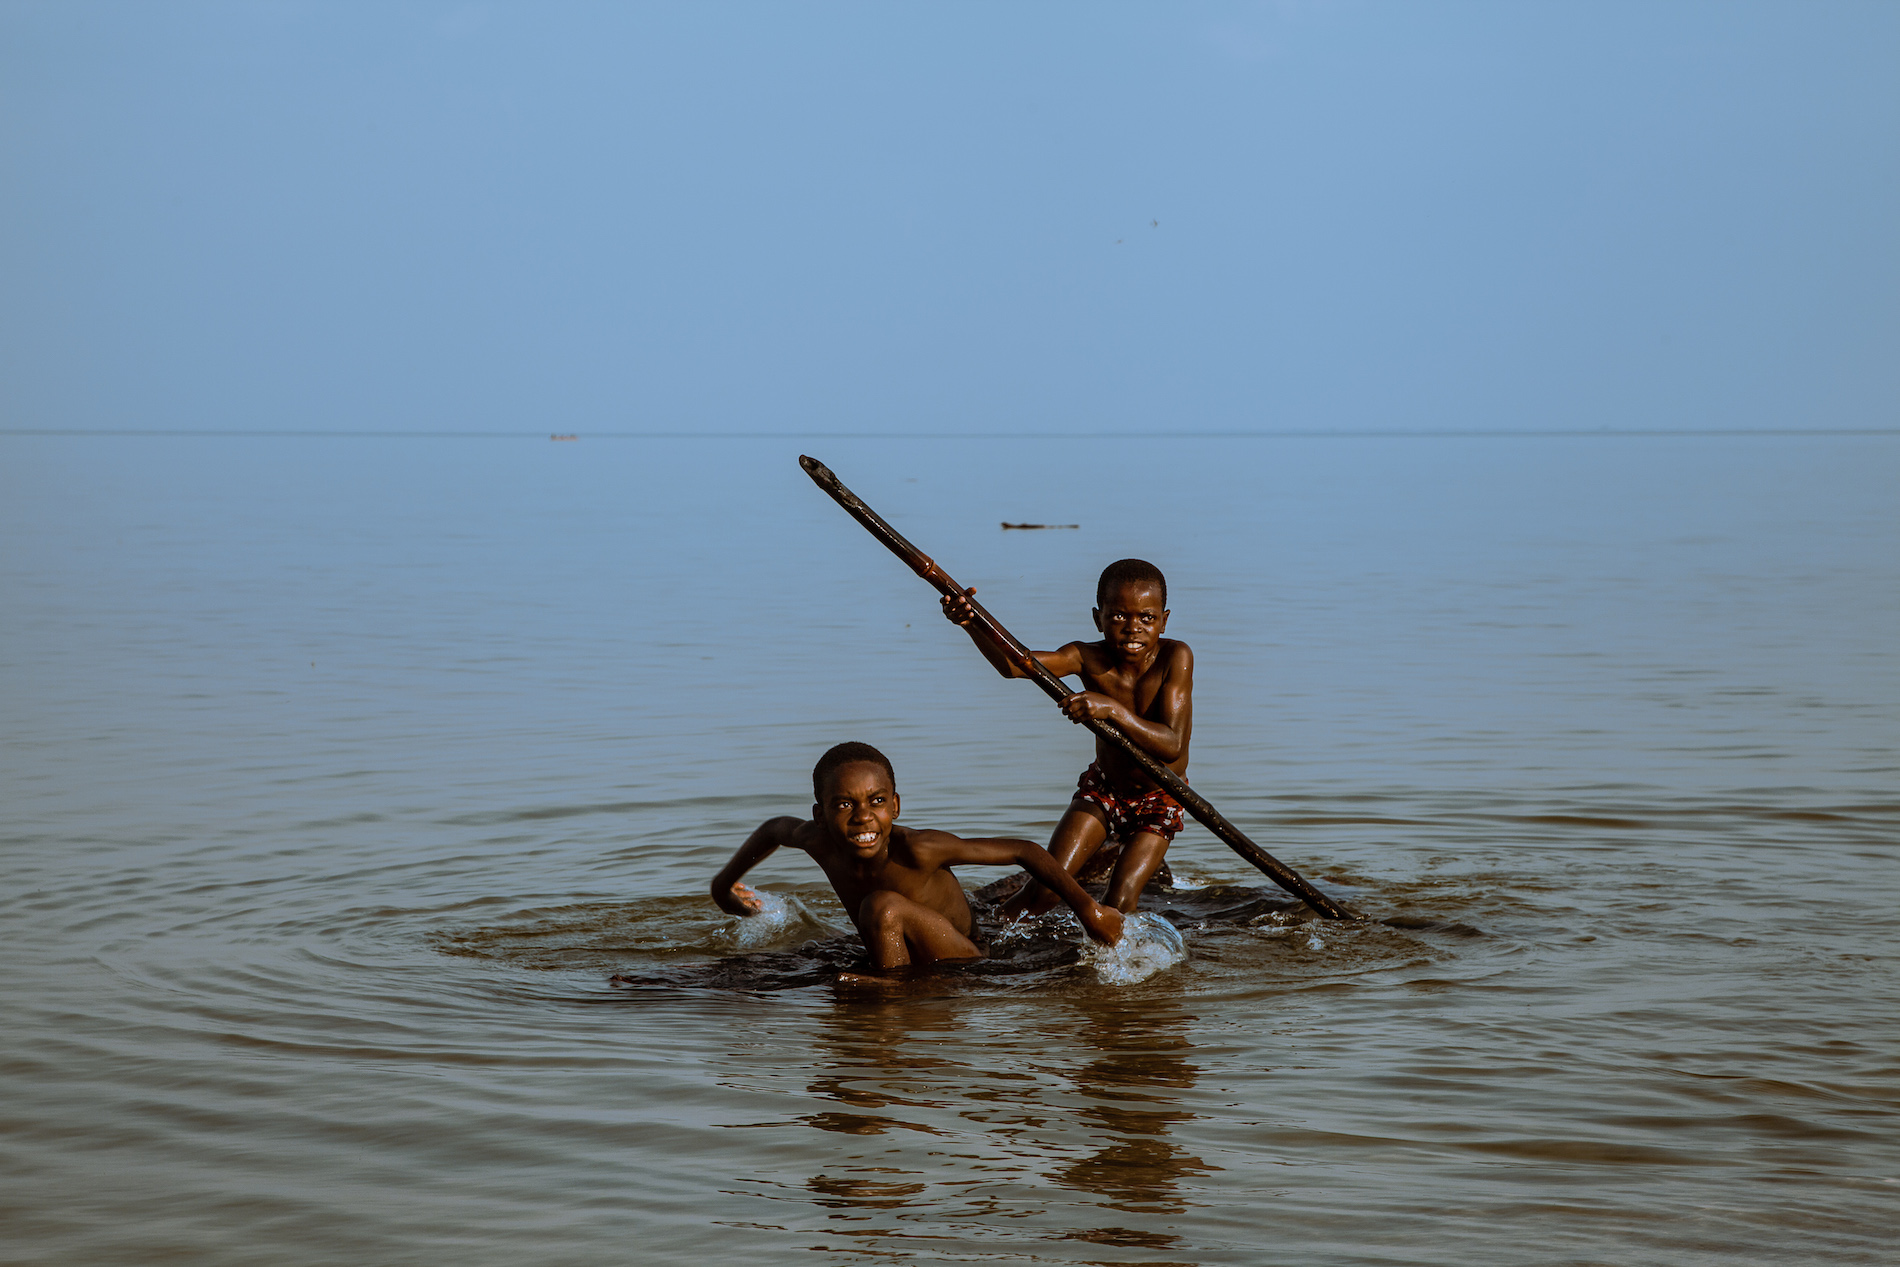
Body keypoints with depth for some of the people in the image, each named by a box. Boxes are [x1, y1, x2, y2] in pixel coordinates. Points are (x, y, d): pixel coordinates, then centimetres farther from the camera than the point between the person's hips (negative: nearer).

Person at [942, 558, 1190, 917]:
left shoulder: (1175, 658, -26)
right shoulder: (1088, 659, -21)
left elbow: (1172, 746, -35)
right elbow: (1014, 664, -38)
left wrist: (1113, 710, -49)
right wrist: (972, 624, -57)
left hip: (1160, 799, -2)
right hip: (1103, 788, 2)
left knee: (1120, 902, -12)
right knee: (1047, 886, -7)